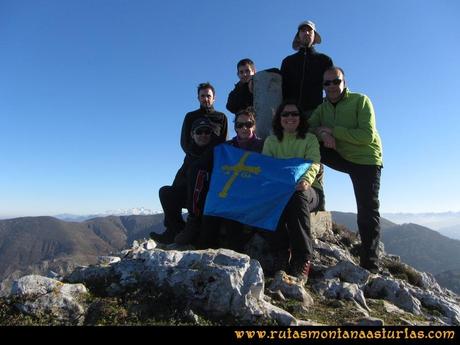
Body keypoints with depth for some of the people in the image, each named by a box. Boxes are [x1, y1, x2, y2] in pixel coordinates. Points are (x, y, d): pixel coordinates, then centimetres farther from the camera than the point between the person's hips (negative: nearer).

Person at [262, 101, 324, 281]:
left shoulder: (310, 139, 8)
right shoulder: (271, 141, 14)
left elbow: (314, 163, -11)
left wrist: (306, 180, -36)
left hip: (309, 189, -1)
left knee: (297, 196, -37)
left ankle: (302, 261, -32)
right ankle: (281, 257, -25)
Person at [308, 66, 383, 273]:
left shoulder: (360, 101, -9)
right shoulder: (323, 108, 6)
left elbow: (368, 136, -21)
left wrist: (332, 130, -23)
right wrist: (322, 133, -27)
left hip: (366, 160, -4)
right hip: (341, 157, 4)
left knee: (367, 212, -8)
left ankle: (370, 266, 3)